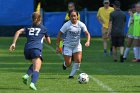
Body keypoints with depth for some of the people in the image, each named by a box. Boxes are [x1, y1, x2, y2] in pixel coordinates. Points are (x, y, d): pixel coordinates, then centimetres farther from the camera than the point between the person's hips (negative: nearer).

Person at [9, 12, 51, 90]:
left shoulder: (28, 28, 23)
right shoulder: (43, 28, 18)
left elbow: (18, 32, 6)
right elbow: (49, 41, 25)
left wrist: (14, 43, 2)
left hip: (27, 49, 4)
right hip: (36, 49, -4)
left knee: (35, 64, 29)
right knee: (36, 69, -14)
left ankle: (27, 75, 4)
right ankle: (33, 83, -40)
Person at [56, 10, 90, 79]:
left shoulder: (81, 24, -8)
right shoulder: (67, 25, -16)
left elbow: (87, 34, -5)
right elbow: (59, 35, -10)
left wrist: (88, 41, -25)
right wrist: (57, 47, -12)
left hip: (77, 45, 2)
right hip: (67, 46, -2)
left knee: (78, 60, -17)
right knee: (68, 64, -2)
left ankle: (71, 75, 2)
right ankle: (65, 64, 37)